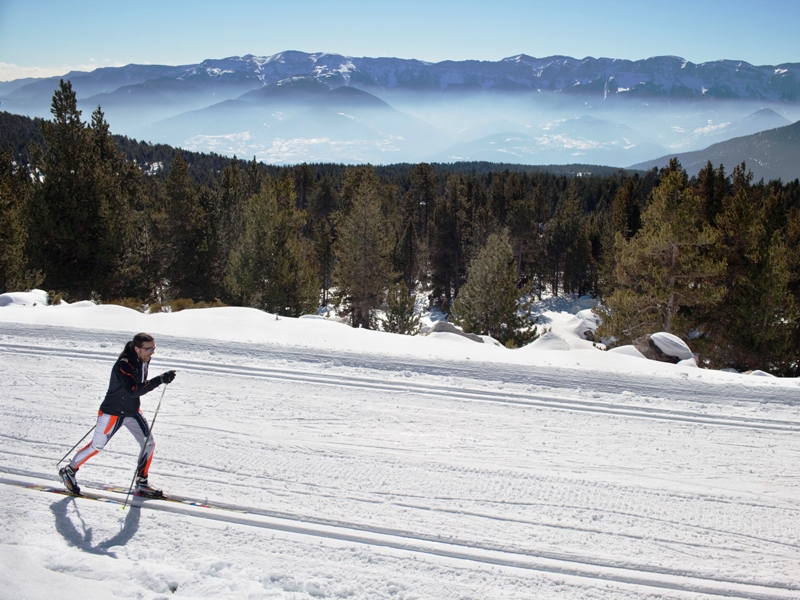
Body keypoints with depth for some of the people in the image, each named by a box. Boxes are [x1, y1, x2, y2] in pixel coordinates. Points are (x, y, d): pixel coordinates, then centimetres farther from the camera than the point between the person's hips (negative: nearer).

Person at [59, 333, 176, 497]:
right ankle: (69, 471, 30)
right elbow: (133, 391, -38)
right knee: (96, 446, 7)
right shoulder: (123, 365, -28)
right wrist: (159, 380, -44)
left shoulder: (143, 361, -3)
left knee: (149, 443, 2)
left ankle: (142, 483, 14)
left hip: (133, 411, 8)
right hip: (113, 413, -8)